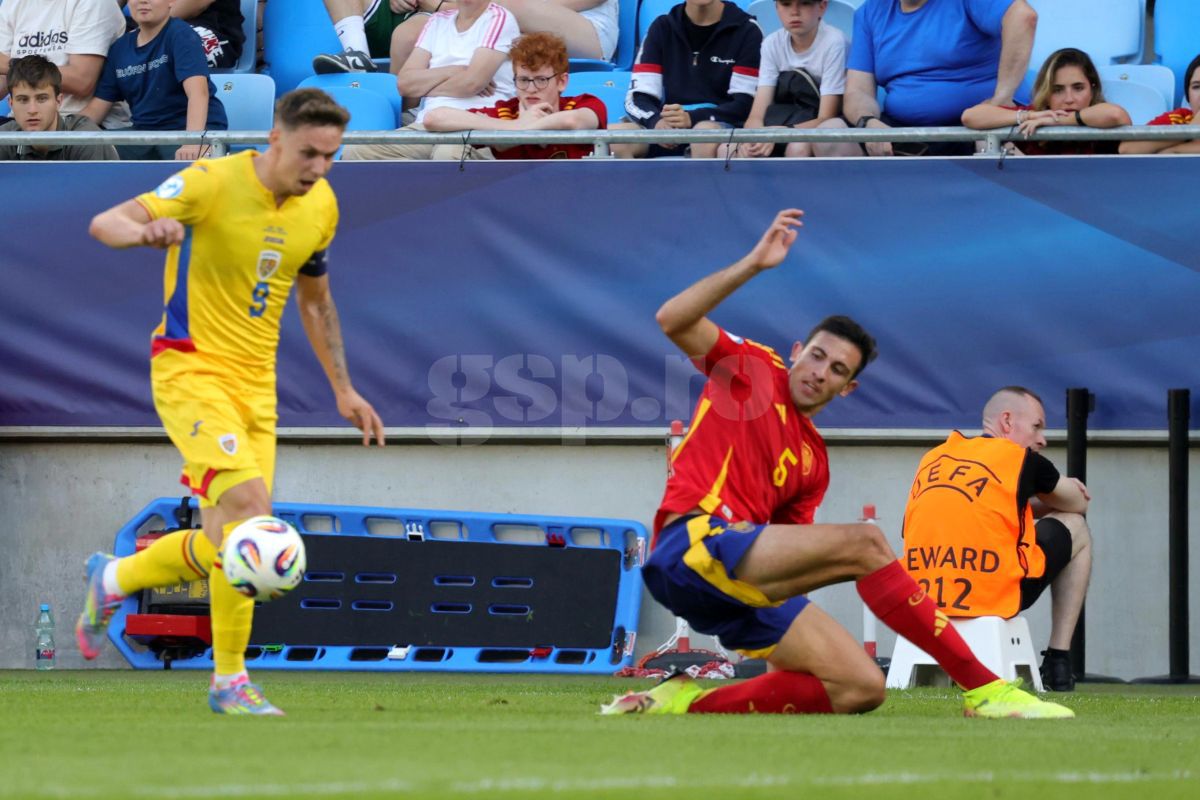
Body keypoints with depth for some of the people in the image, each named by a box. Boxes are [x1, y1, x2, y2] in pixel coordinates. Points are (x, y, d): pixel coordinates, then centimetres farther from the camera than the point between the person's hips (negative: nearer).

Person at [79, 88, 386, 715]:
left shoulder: (321, 206, 6)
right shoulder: (212, 183, -14)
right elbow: (105, 223, -20)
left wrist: (343, 390, 20)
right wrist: (146, 230, -43)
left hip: (255, 381, 7)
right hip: (190, 369, -7)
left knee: (227, 542, 3)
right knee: (248, 506, -24)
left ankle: (112, 580, 32)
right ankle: (230, 681, -15)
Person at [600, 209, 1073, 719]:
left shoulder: (814, 462, 25)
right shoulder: (751, 368, 10)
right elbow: (672, 320, -6)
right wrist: (753, 265, -13)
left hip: (745, 590, 8)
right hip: (694, 542, -8)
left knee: (862, 688, -6)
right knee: (864, 541, -23)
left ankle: (683, 700, -7)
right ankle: (984, 690, -25)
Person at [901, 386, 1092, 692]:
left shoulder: (933, 457, 17)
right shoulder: (1023, 459, 3)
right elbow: (1078, 504, 21)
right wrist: (1055, 495, 42)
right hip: (993, 597, -5)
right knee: (1076, 528, 22)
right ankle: (1058, 664, 15)